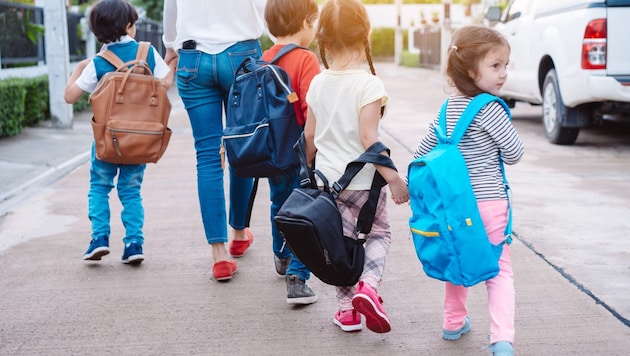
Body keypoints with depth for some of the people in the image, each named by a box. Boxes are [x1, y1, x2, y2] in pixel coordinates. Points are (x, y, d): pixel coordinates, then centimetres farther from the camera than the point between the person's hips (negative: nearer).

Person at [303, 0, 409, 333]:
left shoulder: (318, 83, 1)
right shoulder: (368, 84, -16)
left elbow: (310, 135, 6)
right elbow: (368, 139, -20)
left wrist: (310, 167, 23)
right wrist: (393, 178, -16)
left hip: (328, 179, 4)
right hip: (363, 180, -4)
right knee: (379, 233, 16)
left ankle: (346, 307, 17)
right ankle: (368, 286, -6)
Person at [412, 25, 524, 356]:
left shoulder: (448, 108, 8)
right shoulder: (490, 108, -14)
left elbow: (422, 151, 16)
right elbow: (514, 153, -8)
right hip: (488, 201, -6)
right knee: (499, 269, 0)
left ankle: (454, 322, 35)